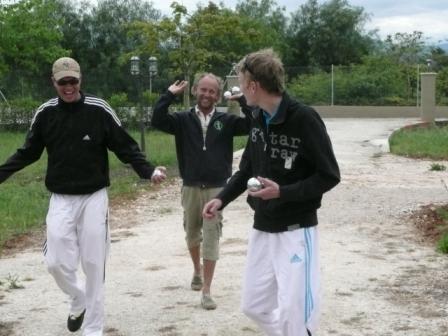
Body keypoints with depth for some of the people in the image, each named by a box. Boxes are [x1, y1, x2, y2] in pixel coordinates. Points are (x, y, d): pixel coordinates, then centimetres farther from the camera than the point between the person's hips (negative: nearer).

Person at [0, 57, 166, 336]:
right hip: (61, 200, 2)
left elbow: (125, 147, -5)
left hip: (94, 198, -2)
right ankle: (78, 300, 30)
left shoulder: (99, 110, -8)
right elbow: (28, 153, 9)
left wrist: (148, 171, -19)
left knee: (94, 264, 1)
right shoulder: (45, 113, 0)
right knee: (57, 262, -2)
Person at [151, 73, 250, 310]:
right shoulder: (183, 120, 0)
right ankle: (197, 270, 46)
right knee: (192, 233, 18)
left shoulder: (226, 121, 0)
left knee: (211, 237, -4)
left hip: (217, 188, -2)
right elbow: (156, 121, -15)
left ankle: (206, 291, -2)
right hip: (191, 187, 2)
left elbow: (252, 125, -11)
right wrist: (169, 95, -16)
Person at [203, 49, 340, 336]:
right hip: (262, 228, 8)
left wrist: (283, 192, -24)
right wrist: (222, 198, 2)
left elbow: (329, 176, -16)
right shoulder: (258, 118, 4)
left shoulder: (304, 119, -18)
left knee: (293, 311, -9)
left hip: (296, 230, -7)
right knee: (254, 305, 12)